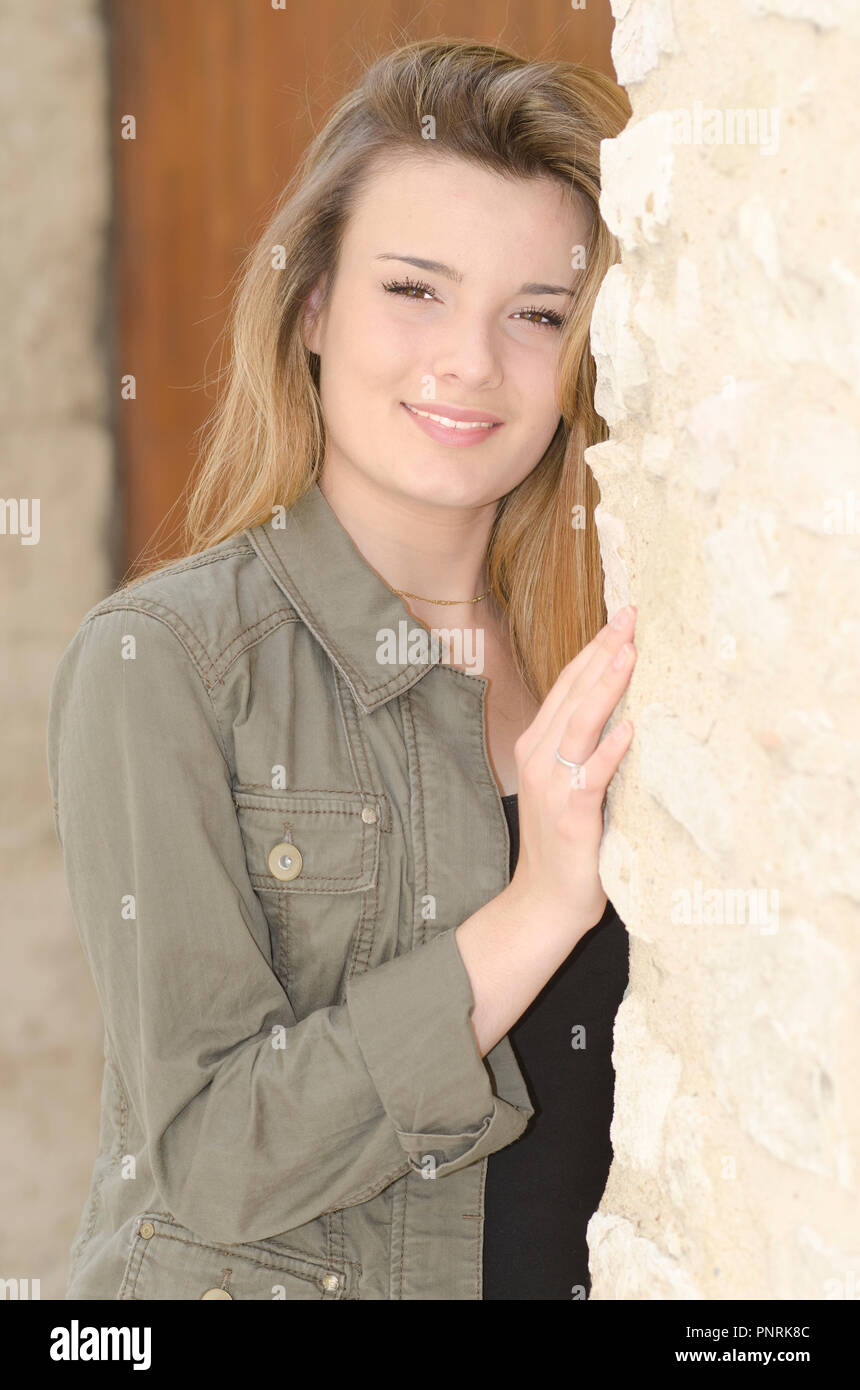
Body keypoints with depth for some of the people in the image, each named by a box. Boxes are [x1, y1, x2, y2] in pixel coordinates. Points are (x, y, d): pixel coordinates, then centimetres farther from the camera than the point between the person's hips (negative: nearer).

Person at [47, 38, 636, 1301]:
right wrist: (534, 912, -26)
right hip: (239, 1273, -4)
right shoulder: (158, 662, -16)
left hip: (568, 1270, 4)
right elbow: (204, 1158, -20)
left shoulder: (605, 661, -3)